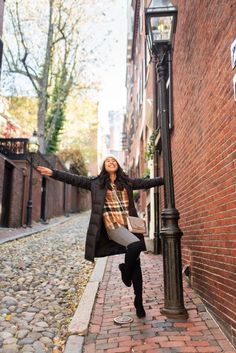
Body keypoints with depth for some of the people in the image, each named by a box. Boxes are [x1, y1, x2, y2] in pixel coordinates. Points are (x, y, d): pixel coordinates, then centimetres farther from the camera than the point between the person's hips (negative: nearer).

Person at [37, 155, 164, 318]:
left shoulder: (127, 182, 15)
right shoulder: (96, 182, 8)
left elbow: (148, 182, 17)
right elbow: (74, 179, 2)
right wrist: (53, 173, -5)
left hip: (129, 225, 4)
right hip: (112, 225, -4)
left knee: (136, 264, 4)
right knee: (135, 244, -30)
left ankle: (139, 302, 17)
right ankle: (125, 270, 0)